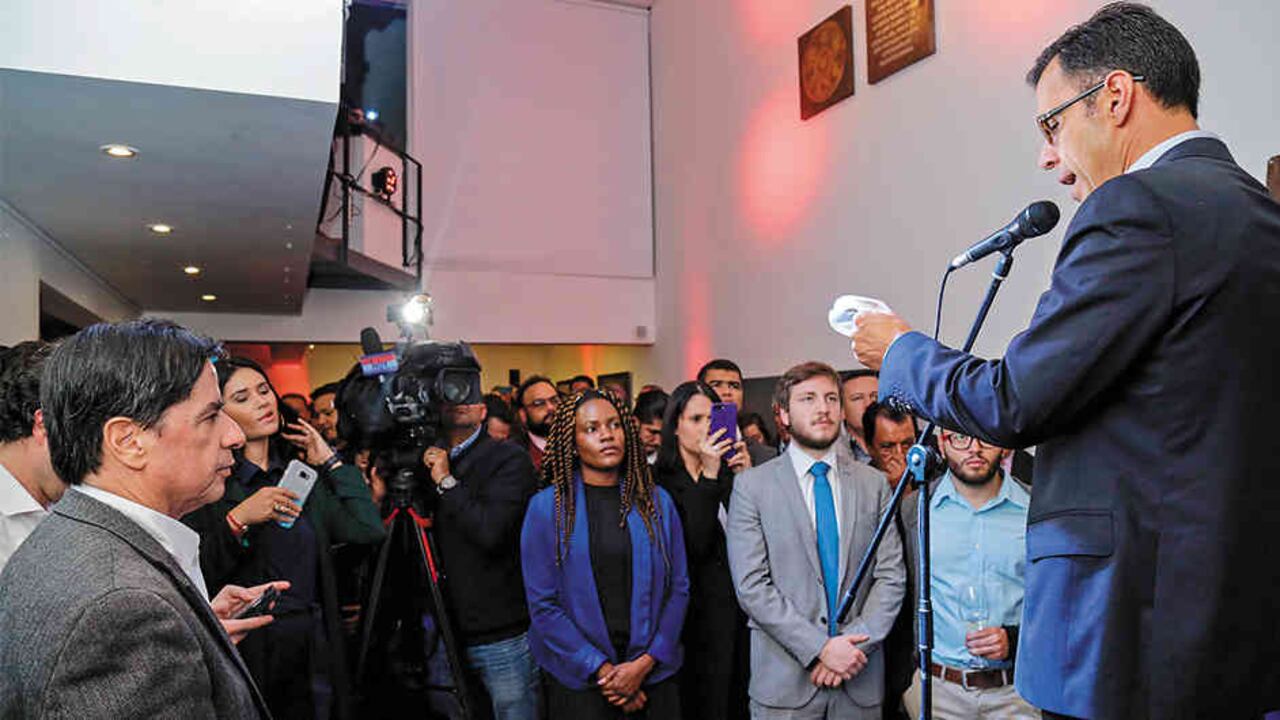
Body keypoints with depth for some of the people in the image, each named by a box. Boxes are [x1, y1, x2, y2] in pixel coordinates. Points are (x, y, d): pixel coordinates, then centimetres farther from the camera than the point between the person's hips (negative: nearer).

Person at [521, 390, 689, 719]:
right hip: (579, 680, -2)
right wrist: (602, 670, -12)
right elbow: (542, 604, -7)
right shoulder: (546, 507, -5)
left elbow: (679, 587, 1)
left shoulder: (657, 502, 2)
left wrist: (646, 663, -9)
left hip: (653, 675, 2)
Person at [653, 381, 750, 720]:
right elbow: (692, 547, -18)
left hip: (741, 613, 5)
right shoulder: (659, 481, -8)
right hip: (698, 616, -4)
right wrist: (708, 476, -20)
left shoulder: (730, 474, 6)